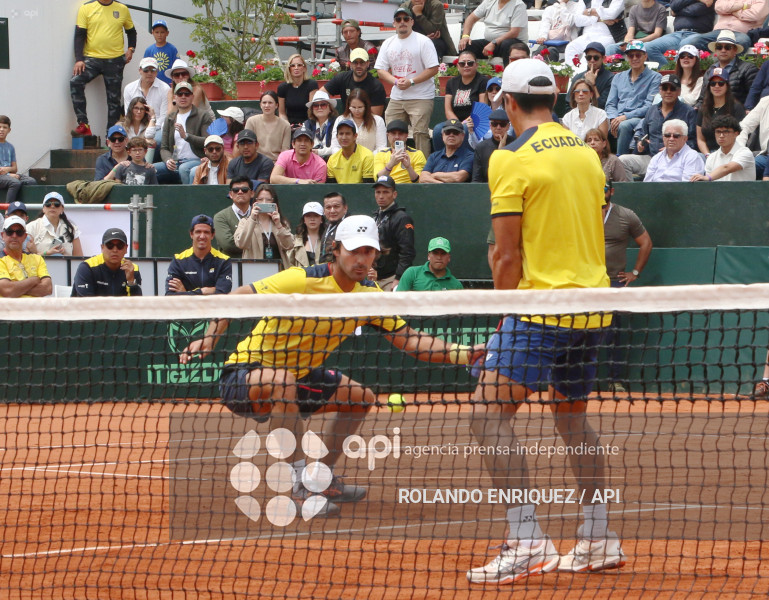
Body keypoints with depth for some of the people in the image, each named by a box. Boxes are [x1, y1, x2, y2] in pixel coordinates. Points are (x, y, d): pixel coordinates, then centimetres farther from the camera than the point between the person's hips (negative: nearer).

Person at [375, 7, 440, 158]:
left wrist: (411, 82, -16)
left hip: (421, 97, -5)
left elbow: (433, 69, -8)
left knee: (420, 133, -14)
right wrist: (396, 81, -10)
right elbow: (381, 70, 10)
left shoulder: (423, 41, -4)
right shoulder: (388, 43, 12)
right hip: (396, 98, 5)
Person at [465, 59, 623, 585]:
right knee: (571, 413, 22)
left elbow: (508, 254, -10)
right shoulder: (586, 152, 11)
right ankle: (599, 539, 23)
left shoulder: (512, 159, -9)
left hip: (542, 303, -8)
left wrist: (508, 315, 2)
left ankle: (528, 542, -18)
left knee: (490, 412, -8)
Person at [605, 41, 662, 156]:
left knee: (624, 126, -39)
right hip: (617, 119, 4)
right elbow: (610, 104, 18)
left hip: (640, 119, -4)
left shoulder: (655, 78, 8)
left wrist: (625, 116, -15)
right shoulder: (618, 77, 24)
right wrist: (614, 118, -6)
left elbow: (649, 107, -4)